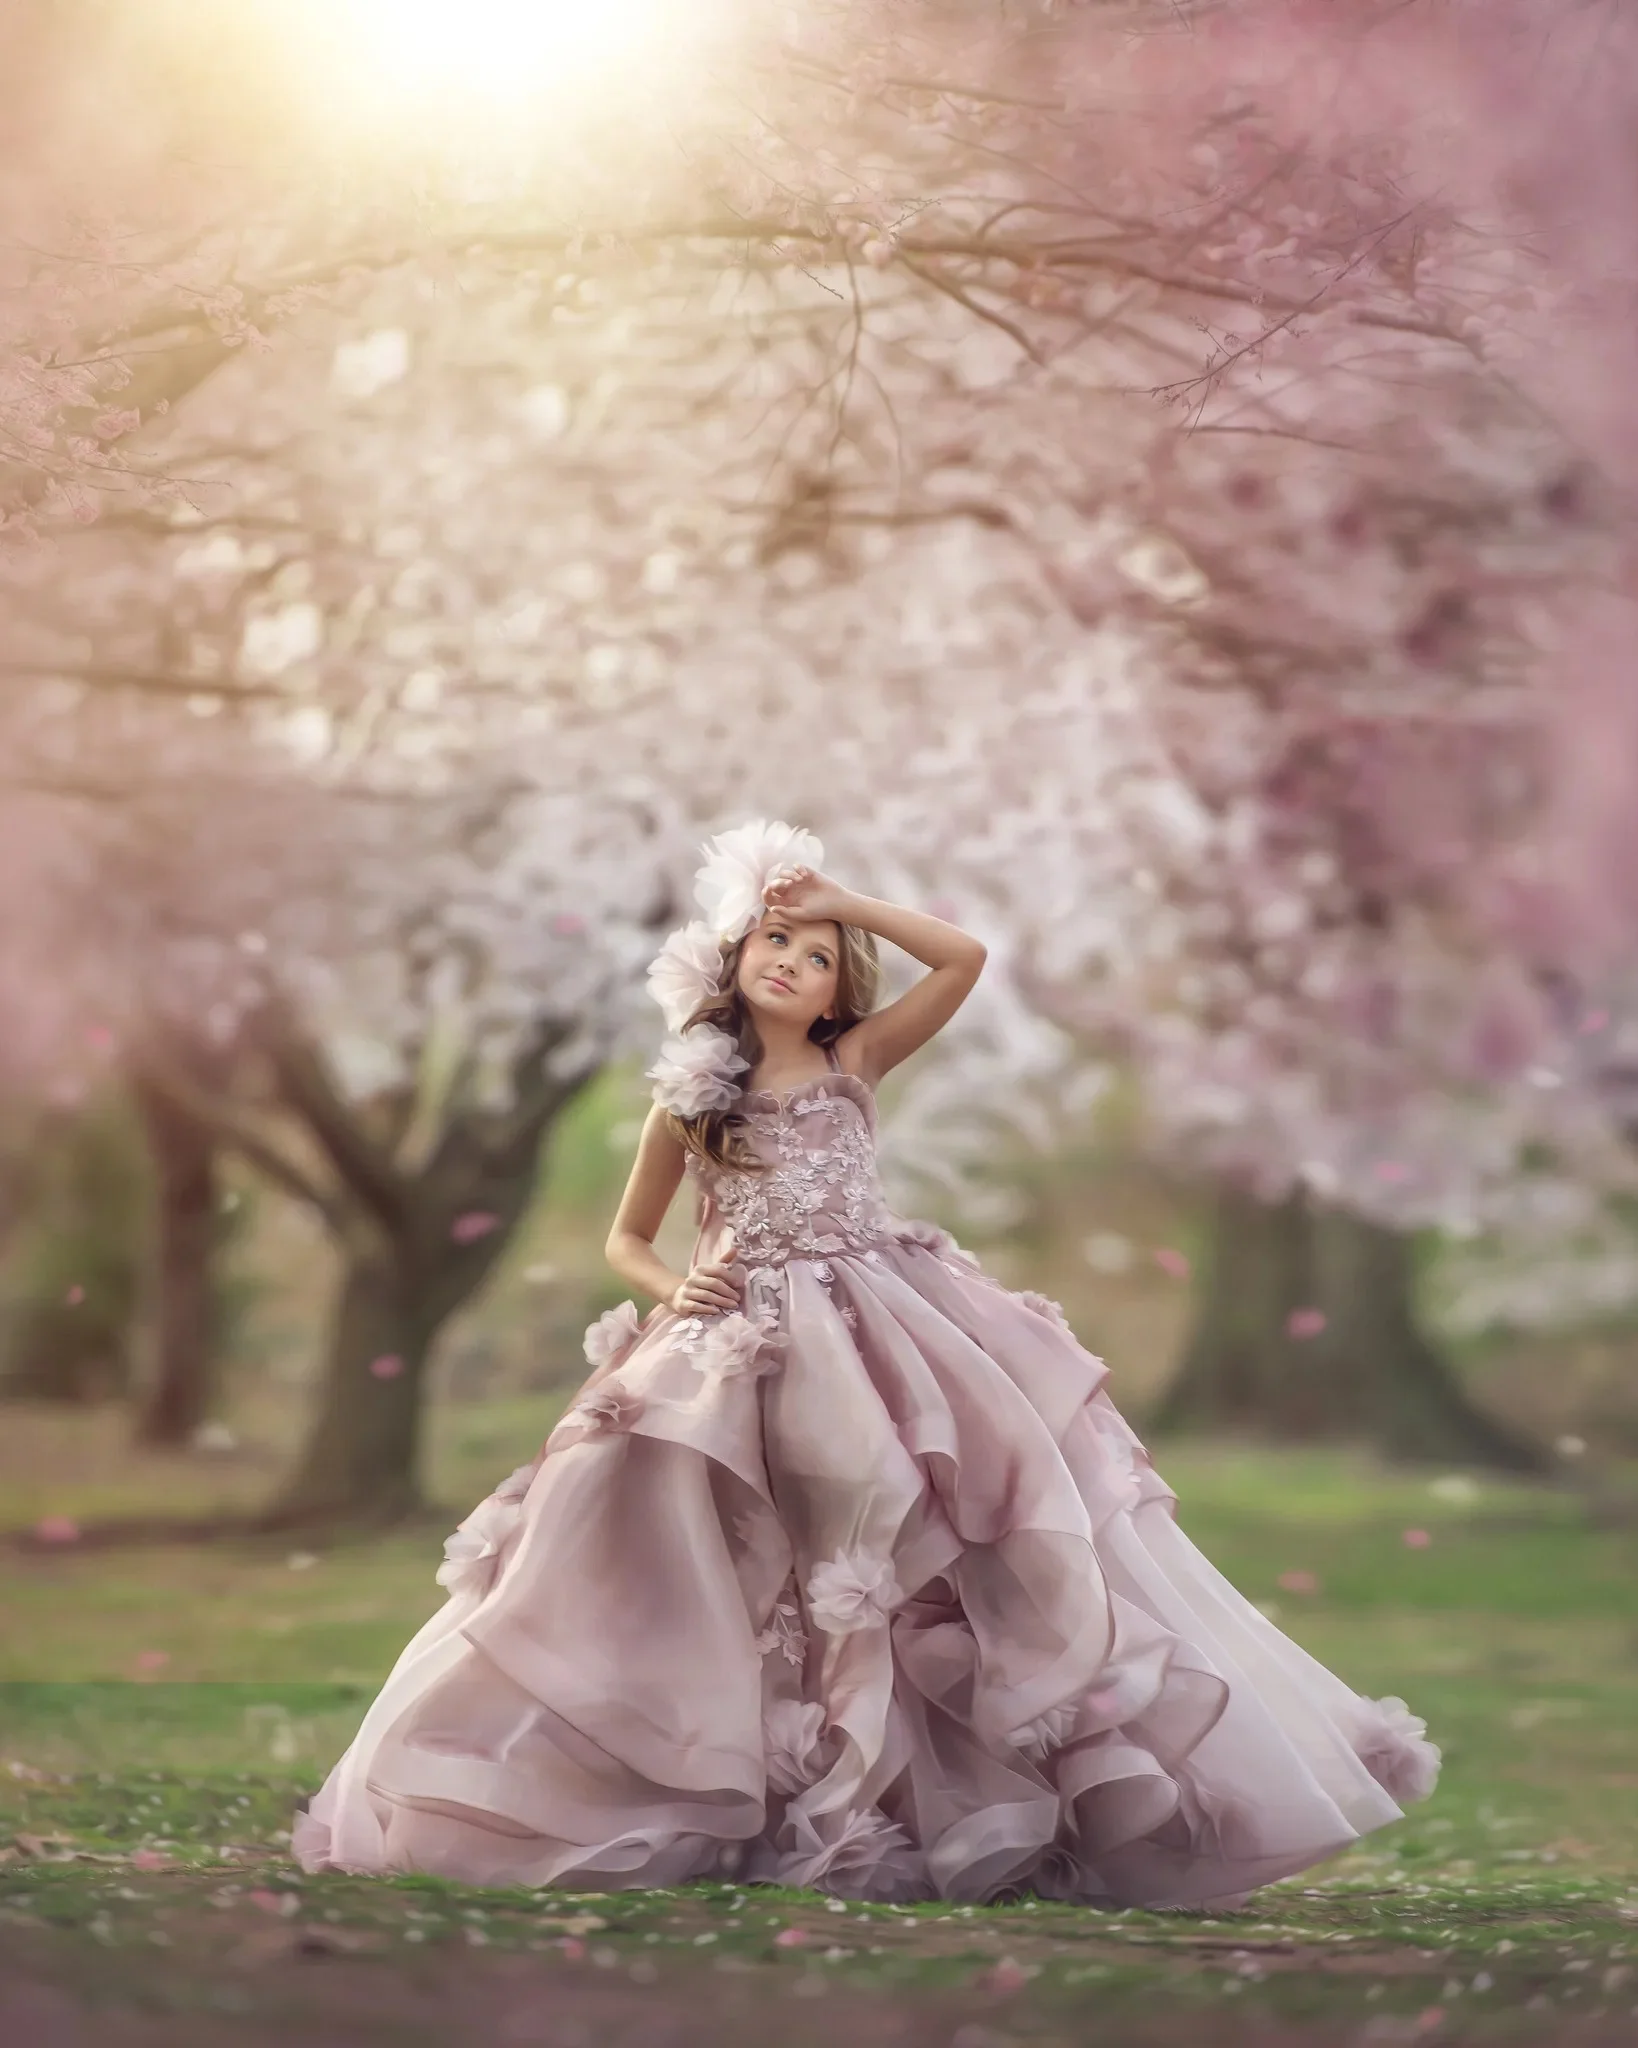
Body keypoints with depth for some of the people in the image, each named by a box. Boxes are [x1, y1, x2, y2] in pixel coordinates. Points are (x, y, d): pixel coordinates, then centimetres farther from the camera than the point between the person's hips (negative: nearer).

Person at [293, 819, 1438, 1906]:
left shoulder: (855, 1064, 7)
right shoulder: (689, 1099, 8)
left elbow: (966, 959, -2)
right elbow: (625, 1240, 16)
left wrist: (844, 904, 2)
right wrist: (670, 1291, -5)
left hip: (887, 1341, 0)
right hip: (739, 1358, 0)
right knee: (752, 1593, -2)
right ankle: (715, 1805, 9)